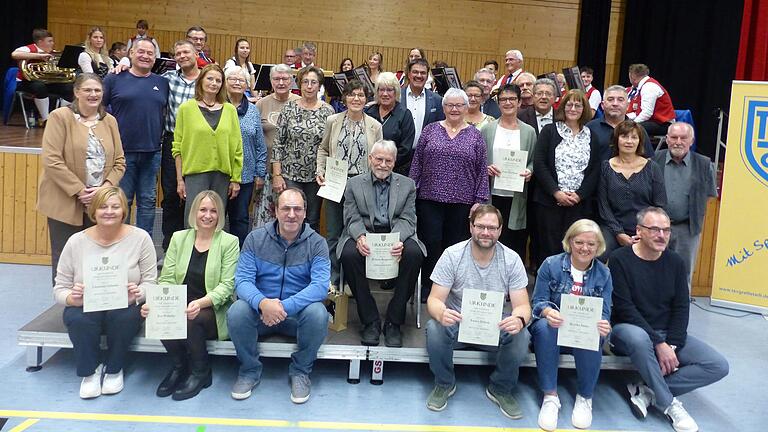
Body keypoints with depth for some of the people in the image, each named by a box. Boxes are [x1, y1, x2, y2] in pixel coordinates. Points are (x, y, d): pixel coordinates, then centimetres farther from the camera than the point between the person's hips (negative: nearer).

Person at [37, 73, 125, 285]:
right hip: (65, 203, -4)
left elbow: (119, 162, 9)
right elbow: (51, 160, -12)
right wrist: (79, 190, -15)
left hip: (99, 204, 4)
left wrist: (104, 188, -7)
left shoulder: (110, 121, 11)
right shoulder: (60, 117, -4)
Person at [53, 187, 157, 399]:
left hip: (125, 309, 0)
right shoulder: (76, 241, 0)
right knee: (79, 319, -33)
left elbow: (150, 281, -2)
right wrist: (73, 298, -22)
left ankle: (114, 369, -4)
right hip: (85, 309, 1)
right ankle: (90, 371, -4)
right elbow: (60, 288, 2)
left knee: (124, 317, -34)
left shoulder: (140, 238, -3)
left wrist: (137, 295, -25)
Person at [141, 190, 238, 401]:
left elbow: (227, 286, -9)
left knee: (191, 319, -34)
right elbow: (166, 279, 5)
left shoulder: (229, 242, -1)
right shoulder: (179, 238, 10)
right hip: (180, 305, 3)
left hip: (214, 310, -3)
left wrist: (200, 303, -28)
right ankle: (179, 367, 0)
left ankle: (201, 373, -4)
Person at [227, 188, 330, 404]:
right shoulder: (255, 238, -2)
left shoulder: (316, 243, -6)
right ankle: (250, 370, -3)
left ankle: (300, 371, -5)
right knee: (237, 311, -29)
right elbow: (242, 280, -10)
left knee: (318, 313, -32)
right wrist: (262, 303, -32)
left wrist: (286, 306, -32)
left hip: (298, 312, -1)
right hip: (261, 308, 1)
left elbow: (320, 286, -18)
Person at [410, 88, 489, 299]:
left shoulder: (475, 136, 6)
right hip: (430, 199, 0)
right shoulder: (430, 130, 7)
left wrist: (480, 200, -1)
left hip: (462, 202, 0)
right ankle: (427, 290, 11)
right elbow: (417, 163, 7)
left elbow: (482, 171, 5)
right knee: (431, 244, -1)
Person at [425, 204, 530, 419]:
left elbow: (522, 305, -10)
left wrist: (519, 319, -36)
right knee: (434, 329, -32)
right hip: (457, 323, -1)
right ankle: (444, 384, -2)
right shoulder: (452, 255, -12)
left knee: (521, 336, -29)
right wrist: (441, 313, -41)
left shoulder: (511, 259, -8)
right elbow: (434, 299, -14)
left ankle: (500, 389, 1)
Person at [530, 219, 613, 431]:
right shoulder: (551, 265, -4)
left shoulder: (603, 274, 3)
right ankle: (550, 396, -24)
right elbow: (538, 301, -5)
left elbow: (604, 313, -1)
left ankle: (585, 397, -11)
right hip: (554, 328, -1)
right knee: (544, 326, -36)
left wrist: (604, 325, -26)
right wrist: (548, 312, -30)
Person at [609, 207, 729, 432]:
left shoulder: (675, 262, 5)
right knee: (638, 337, -41)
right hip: (629, 329, -5)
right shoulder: (620, 260, -12)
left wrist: (672, 345, -13)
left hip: (668, 334, 5)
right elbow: (625, 309, -17)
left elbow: (681, 308, 2)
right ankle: (669, 404, -19)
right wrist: (659, 343, -22)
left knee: (719, 366, -12)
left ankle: (647, 390, -14)